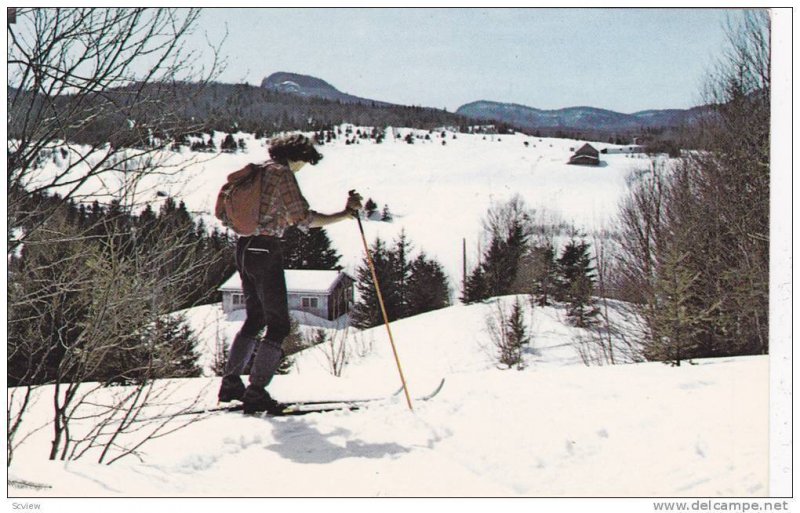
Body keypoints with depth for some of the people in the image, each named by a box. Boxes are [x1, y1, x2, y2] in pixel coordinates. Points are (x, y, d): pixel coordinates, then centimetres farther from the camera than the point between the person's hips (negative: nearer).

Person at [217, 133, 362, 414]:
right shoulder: (283, 173, -11)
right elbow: (304, 219, -17)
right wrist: (344, 214, -17)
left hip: (244, 248, 9)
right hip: (266, 251, -9)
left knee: (255, 318, 20)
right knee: (278, 324, -3)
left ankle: (230, 384, 21)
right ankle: (256, 393, -7)